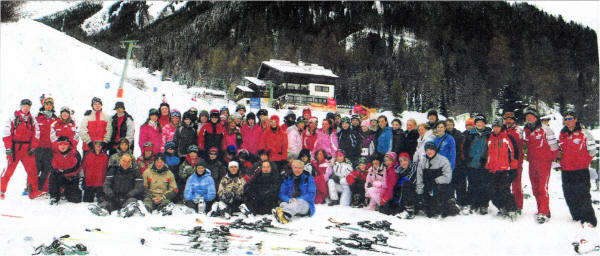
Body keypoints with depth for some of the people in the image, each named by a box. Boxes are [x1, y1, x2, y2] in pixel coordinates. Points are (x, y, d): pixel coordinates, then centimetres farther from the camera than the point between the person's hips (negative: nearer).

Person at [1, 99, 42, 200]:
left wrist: (32, 148, -1)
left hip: (27, 149, 2)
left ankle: (33, 192, -2)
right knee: (9, 170, -1)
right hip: (14, 147, -2)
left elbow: (36, 134, 10)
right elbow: (7, 133, -2)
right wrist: (8, 148, -9)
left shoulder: (32, 120, 11)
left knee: (32, 169, -5)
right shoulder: (13, 117, 2)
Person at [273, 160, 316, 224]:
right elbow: (282, 194, 6)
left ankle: (285, 214, -66)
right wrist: (289, 200, -17)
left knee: (299, 202, -36)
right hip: (290, 203, 3)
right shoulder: (287, 178, 11)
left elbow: (311, 194, -3)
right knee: (283, 204, -30)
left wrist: (297, 200, -17)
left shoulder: (308, 177, 5)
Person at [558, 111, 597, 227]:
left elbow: (592, 150, 0)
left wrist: (584, 162, 0)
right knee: (569, 196, 10)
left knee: (583, 195, -9)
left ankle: (589, 220, -6)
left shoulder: (584, 133, -3)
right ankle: (577, 217, 21)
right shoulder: (562, 135, 12)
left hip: (581, 170, -6)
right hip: (566, 171, 6)